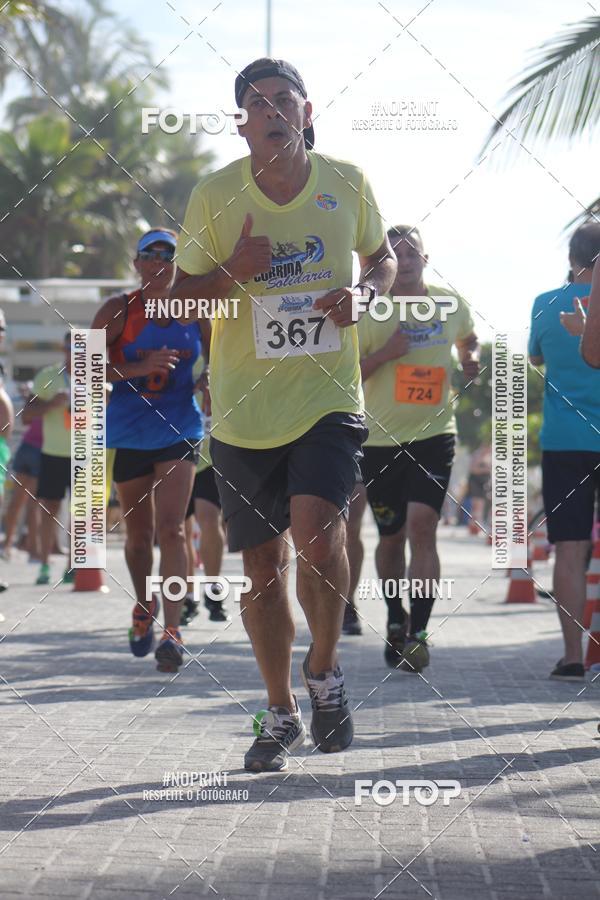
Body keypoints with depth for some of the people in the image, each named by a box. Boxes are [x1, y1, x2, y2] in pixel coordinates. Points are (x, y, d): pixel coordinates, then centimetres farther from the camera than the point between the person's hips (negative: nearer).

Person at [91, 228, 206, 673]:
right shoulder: (118, 311, -4)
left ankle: (172, 630, -17)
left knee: (171, 529, -15)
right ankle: (144, 608, 38)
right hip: (127, 434, 0)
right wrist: (139, 369, -23)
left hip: (179, 433, 0)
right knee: (139, 535, 12)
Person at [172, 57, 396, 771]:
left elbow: (382, 257, 17)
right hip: (243, 410, 1)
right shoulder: (214, 196, -3)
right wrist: (233, 272, -16)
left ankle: (325, 671, 2)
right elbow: (180, 295, 5)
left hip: (328, 397, -1)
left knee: (315, 525, -24)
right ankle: (280, 713, 26)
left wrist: (363, 293, -6)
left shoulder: (347, 184, 0)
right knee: (262, 564, 7)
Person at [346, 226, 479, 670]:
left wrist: (472, 358, 5)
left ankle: (418, 633, -14)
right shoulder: (369, 311, -5)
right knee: (391, 535, 10)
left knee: (422, 525, -16)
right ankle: (396, 618, 35)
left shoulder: (451, 304, 4)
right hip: (380, 438, 0)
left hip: (434, 434, 0)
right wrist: (384, 353, -20)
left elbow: (469, 338, 27)